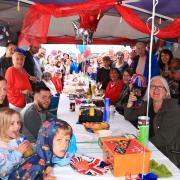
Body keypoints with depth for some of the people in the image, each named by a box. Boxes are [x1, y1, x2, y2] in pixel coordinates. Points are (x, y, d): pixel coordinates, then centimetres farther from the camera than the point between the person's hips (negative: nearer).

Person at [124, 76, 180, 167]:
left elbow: (166, 137, -19)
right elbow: (129, 117, 13)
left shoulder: (173, 107, -11)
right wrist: (130, 103, -4)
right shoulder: (147, 104, 6)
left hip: (170, 153, -5)